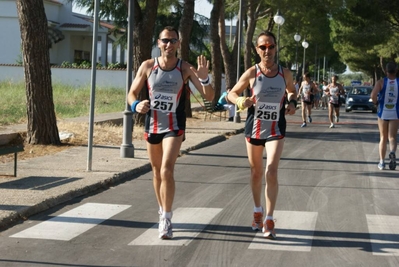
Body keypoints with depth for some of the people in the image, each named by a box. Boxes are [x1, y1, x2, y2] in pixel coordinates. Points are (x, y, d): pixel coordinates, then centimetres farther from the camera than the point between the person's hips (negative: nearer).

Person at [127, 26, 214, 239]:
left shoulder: (185, 69, -7)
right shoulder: (147, 66, -3)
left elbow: (209, 97, -9)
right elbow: (132, 93, 4)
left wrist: (204, 78, -28)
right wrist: (136, 105, -19)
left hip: (174, 127, -3)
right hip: (152, 126, 3)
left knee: (167, 170, -17)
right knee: (157, 171, 15)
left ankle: (166, 219, -11)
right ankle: (162, 211, 34)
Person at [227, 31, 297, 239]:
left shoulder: (285, 73, -2)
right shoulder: (252, 73, -7)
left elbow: (292, 90, 18)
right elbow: (232, 93, 0)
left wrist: (292, 102, -3)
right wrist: (240, 101, -22)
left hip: (276, 130, 0)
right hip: (254, 129, 1)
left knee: (271, 172, -14)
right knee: (256, 172, 13)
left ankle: (269, 220, -9)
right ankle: (257, 211, 35)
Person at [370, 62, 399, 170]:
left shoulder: (381, 82, -9)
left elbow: (373, 95, -24)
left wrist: (375, 102, -3)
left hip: (383, 113, 0)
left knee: (383, 138, 13)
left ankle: (382, 162, 14)